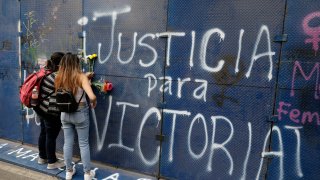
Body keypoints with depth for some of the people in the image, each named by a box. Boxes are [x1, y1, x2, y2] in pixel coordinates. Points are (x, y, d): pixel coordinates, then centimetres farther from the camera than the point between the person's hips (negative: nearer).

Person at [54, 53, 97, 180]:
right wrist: (94, 103, -4)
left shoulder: (59, 77, -3)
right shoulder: (81, 76, -17)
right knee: (84, 144, 10)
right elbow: (92, 97, -29)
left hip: (65, 113, 4)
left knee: (68, 143, 16)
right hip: (80, 113, -4)